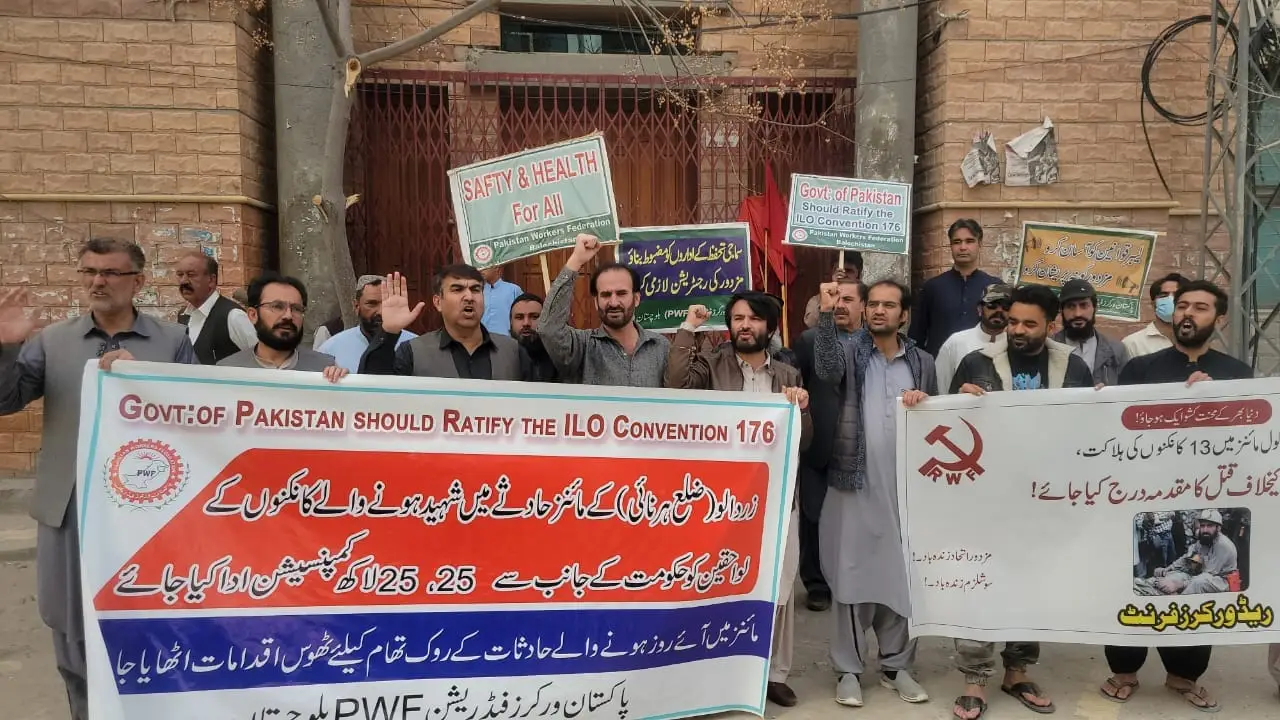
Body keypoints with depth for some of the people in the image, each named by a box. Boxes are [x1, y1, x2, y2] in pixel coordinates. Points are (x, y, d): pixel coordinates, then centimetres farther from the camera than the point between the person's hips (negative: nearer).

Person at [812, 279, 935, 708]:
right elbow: (826, 371, -22)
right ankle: (849, 669, 14)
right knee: (852, 574, 2)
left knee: (900, 575, 10)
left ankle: (896, 665, 24)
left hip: (905, 487, 3)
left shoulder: (922, 363, 11)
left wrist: (924, 403, -6)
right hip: (854, 483, -3)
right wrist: (826, 314, -31)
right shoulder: (849, 352, 2)